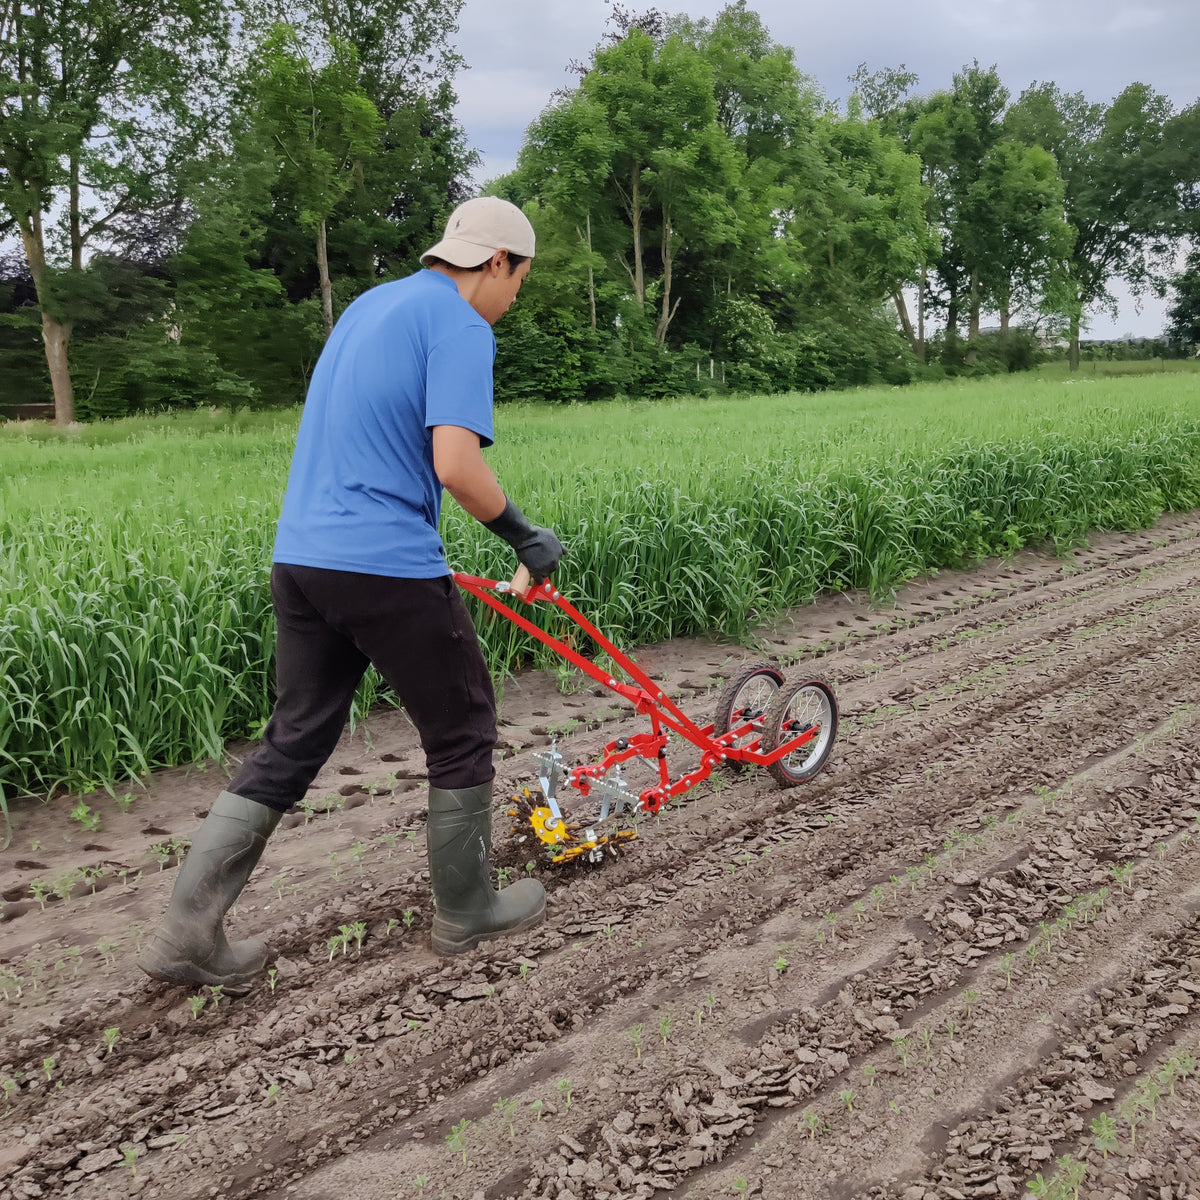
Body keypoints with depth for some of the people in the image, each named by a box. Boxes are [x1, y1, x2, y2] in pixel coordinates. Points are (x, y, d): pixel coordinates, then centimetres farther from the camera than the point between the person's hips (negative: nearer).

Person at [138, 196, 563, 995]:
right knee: (463, 735, 10)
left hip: (301, 557, 8)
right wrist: (524, 536, -5)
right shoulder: (460, 326, -9)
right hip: (390, 567, -8)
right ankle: (467, 911, 26)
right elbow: (456, 464, -21)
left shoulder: (368, 306, 19)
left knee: (293, 743, 14)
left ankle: (189, 932, 13)